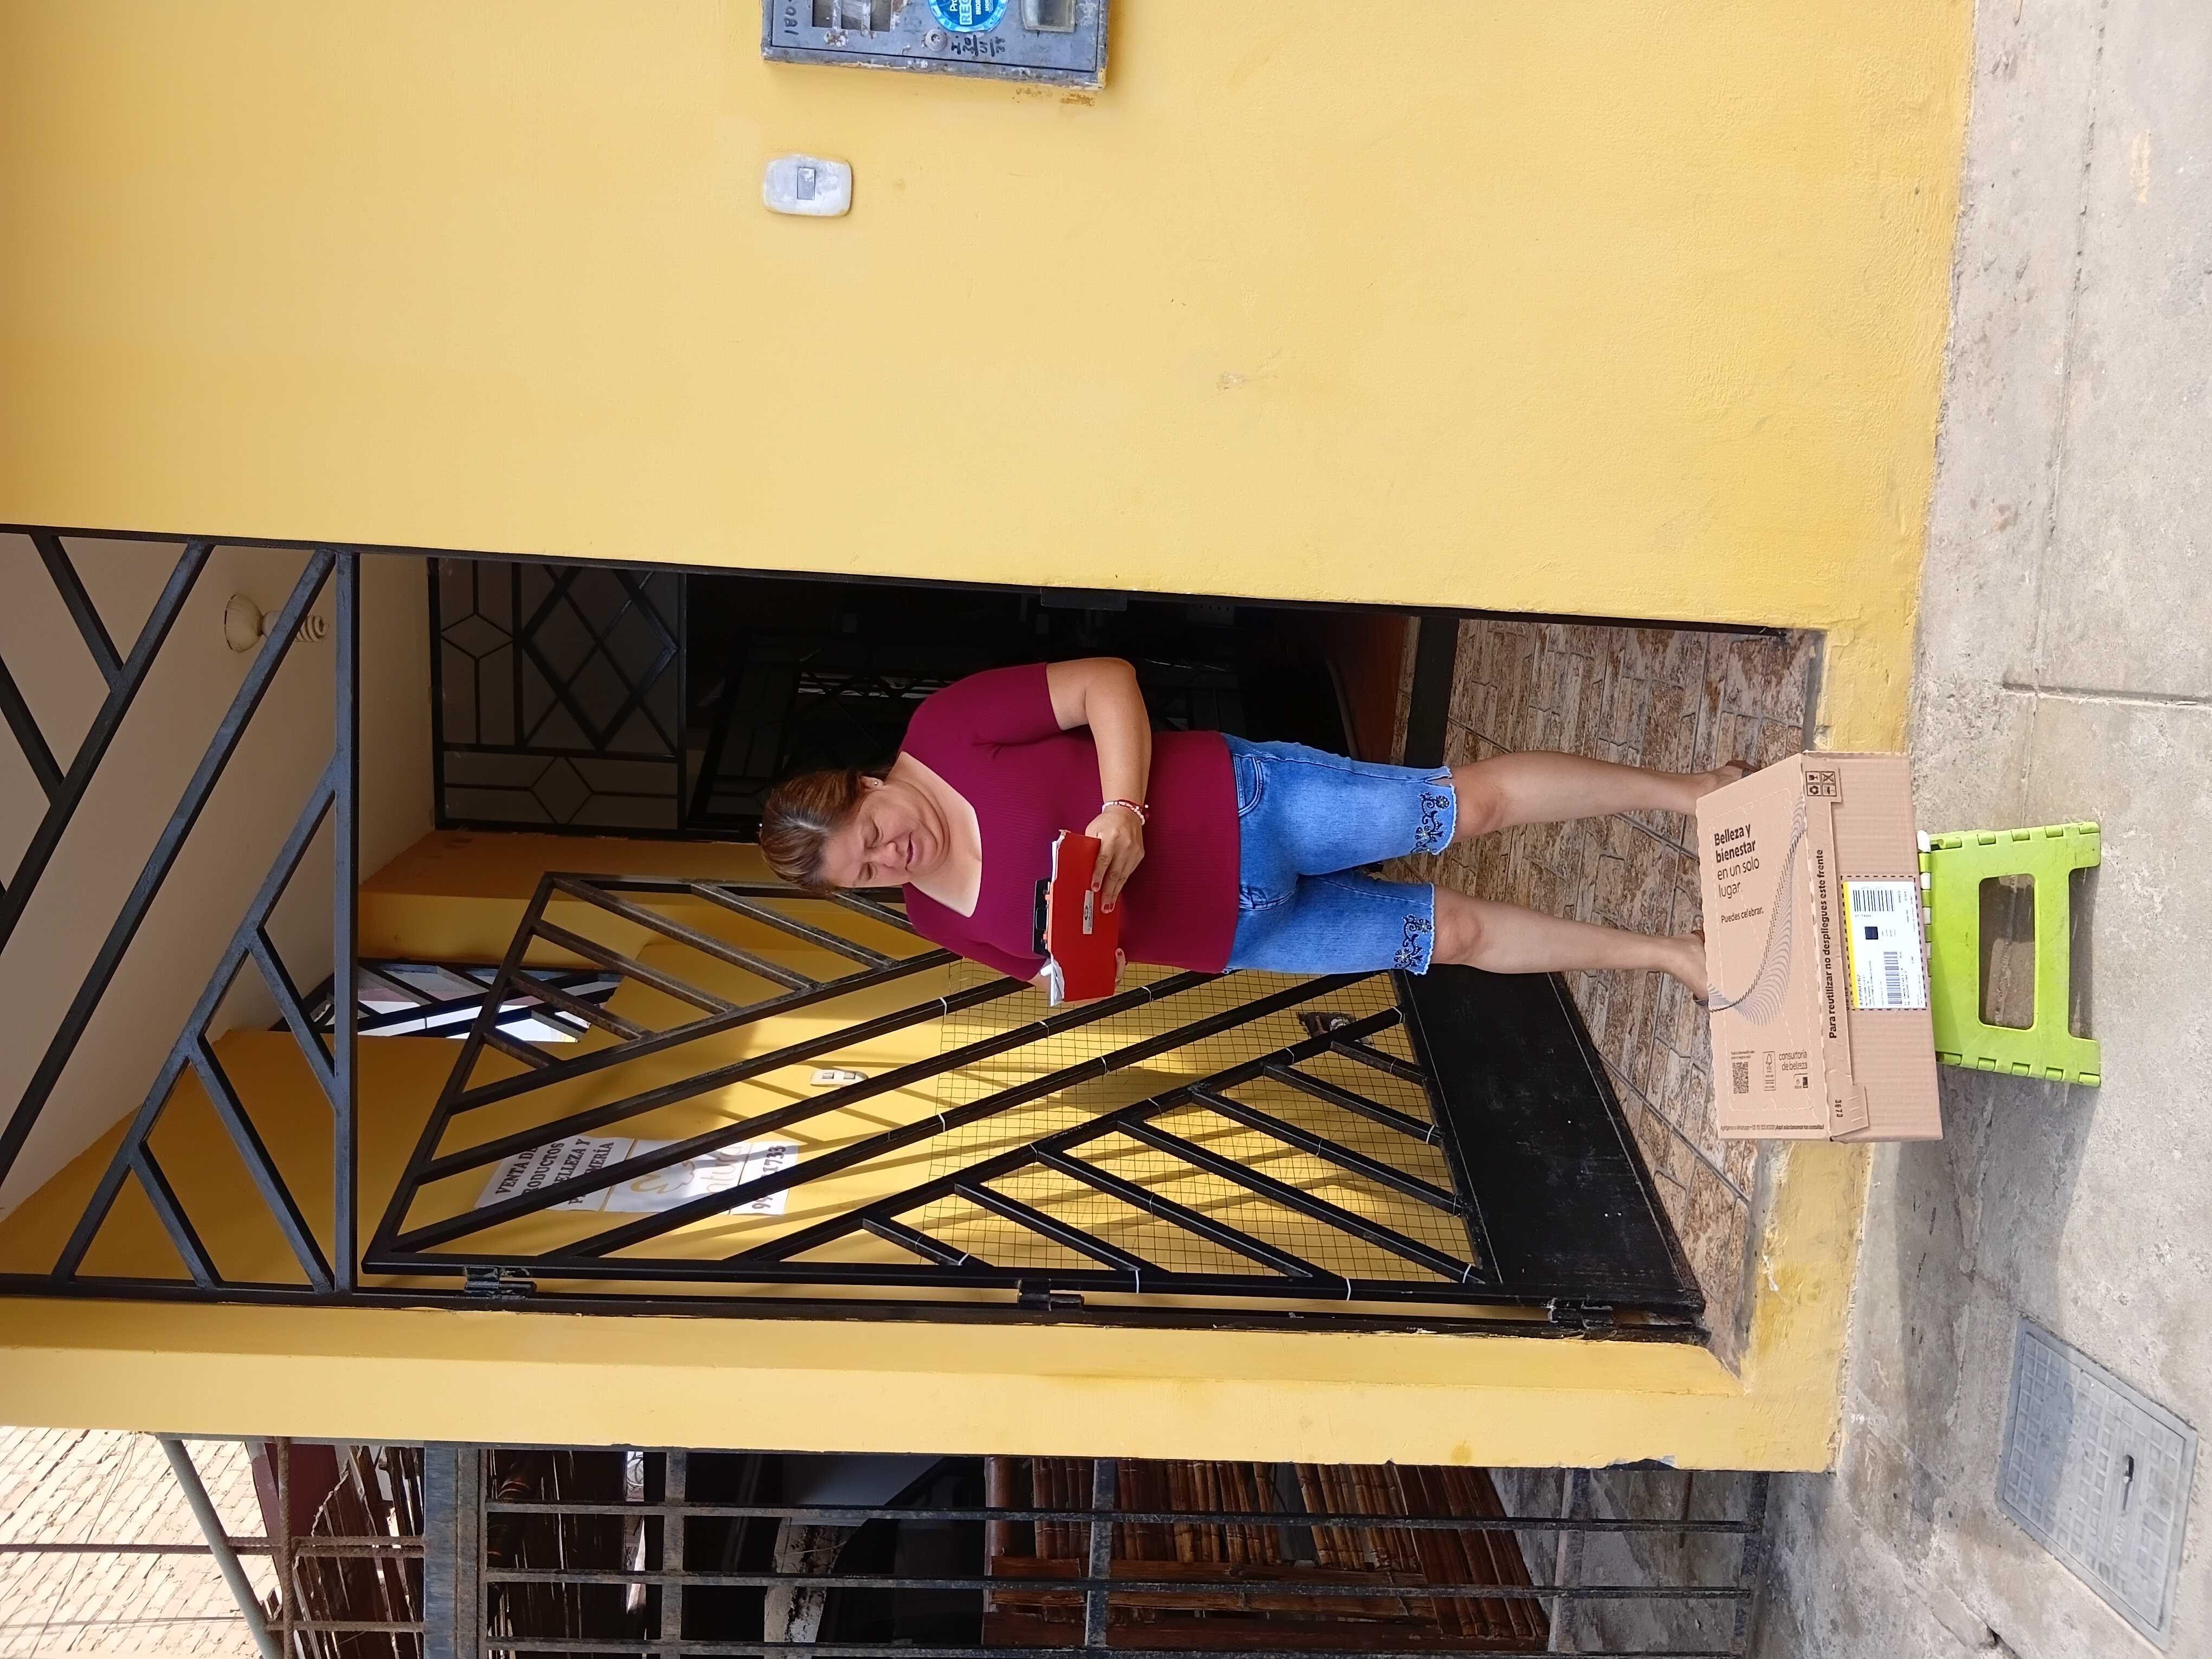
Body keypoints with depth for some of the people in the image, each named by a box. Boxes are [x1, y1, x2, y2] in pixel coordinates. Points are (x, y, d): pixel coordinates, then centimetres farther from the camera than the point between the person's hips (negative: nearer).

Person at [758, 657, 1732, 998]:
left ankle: (1688, 792, 12)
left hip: (1235, 799, -3)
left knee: (1471, 803, -8)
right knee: (1457, 932, 4)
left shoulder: (944, 728, -13)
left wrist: (1122, 808, -26)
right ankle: (1668, 953, 20)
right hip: (1238, 933, 3)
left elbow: (1105, 681, -13)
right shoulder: (943, 923, -1)